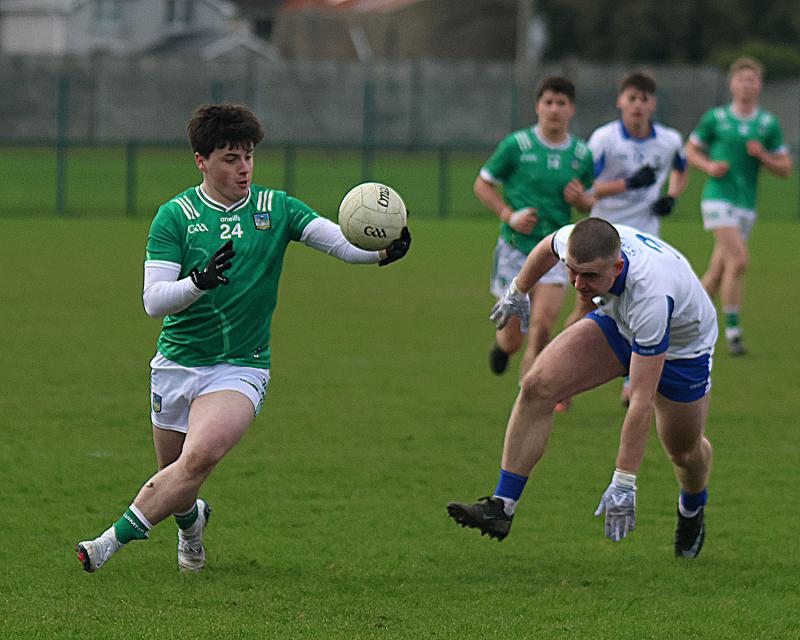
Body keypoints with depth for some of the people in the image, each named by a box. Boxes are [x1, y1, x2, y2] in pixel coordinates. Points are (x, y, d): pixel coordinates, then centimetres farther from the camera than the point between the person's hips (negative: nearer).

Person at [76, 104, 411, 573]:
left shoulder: (276, 208, 1)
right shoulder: (175, 216, -4)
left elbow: (339, 240, -9)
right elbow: (154, 300, -12)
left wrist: (383, 251, -31)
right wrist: (199, 281, -32)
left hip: (242, 368, -1)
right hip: (176, 363, 1)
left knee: (199, 458, -27)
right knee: (175, 480, 11)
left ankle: (115, 539, -22)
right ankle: (191, 521, 47)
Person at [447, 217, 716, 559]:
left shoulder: (651, 296, -46)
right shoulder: (574, 241, -31)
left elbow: (642, 400, -42)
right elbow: (547, 247, -1)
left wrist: (624, 483, -40)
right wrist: (518, 290, 16)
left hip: (682, 347, -4)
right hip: (617, 322, 5)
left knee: (684, 451, 12)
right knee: (537, 386, -17)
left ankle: (692, 509, 50)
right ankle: (502, 507, -13)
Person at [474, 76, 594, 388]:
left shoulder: (582, 154, 4)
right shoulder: (516, 145, -5)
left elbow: (589, 203, 17)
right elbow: (482, 184, 3)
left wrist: (580, 199, -7)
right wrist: (509, 215, -11)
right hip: (515, 247, -1)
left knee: (542, 325, -17)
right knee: (512, 338, 3)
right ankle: (501, 343, 42)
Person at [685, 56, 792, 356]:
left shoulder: (769, 124, 7)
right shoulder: (715, 117, 1)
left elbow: (785, 169, 8)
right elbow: (691, 150, 11)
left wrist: (763, 155, -11)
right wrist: (709, 166, -9)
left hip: (746, 204, 4)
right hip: (718, 198, -4)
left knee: (717, 272, 7)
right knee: (738, 259, -19)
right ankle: (732, 328, -14)